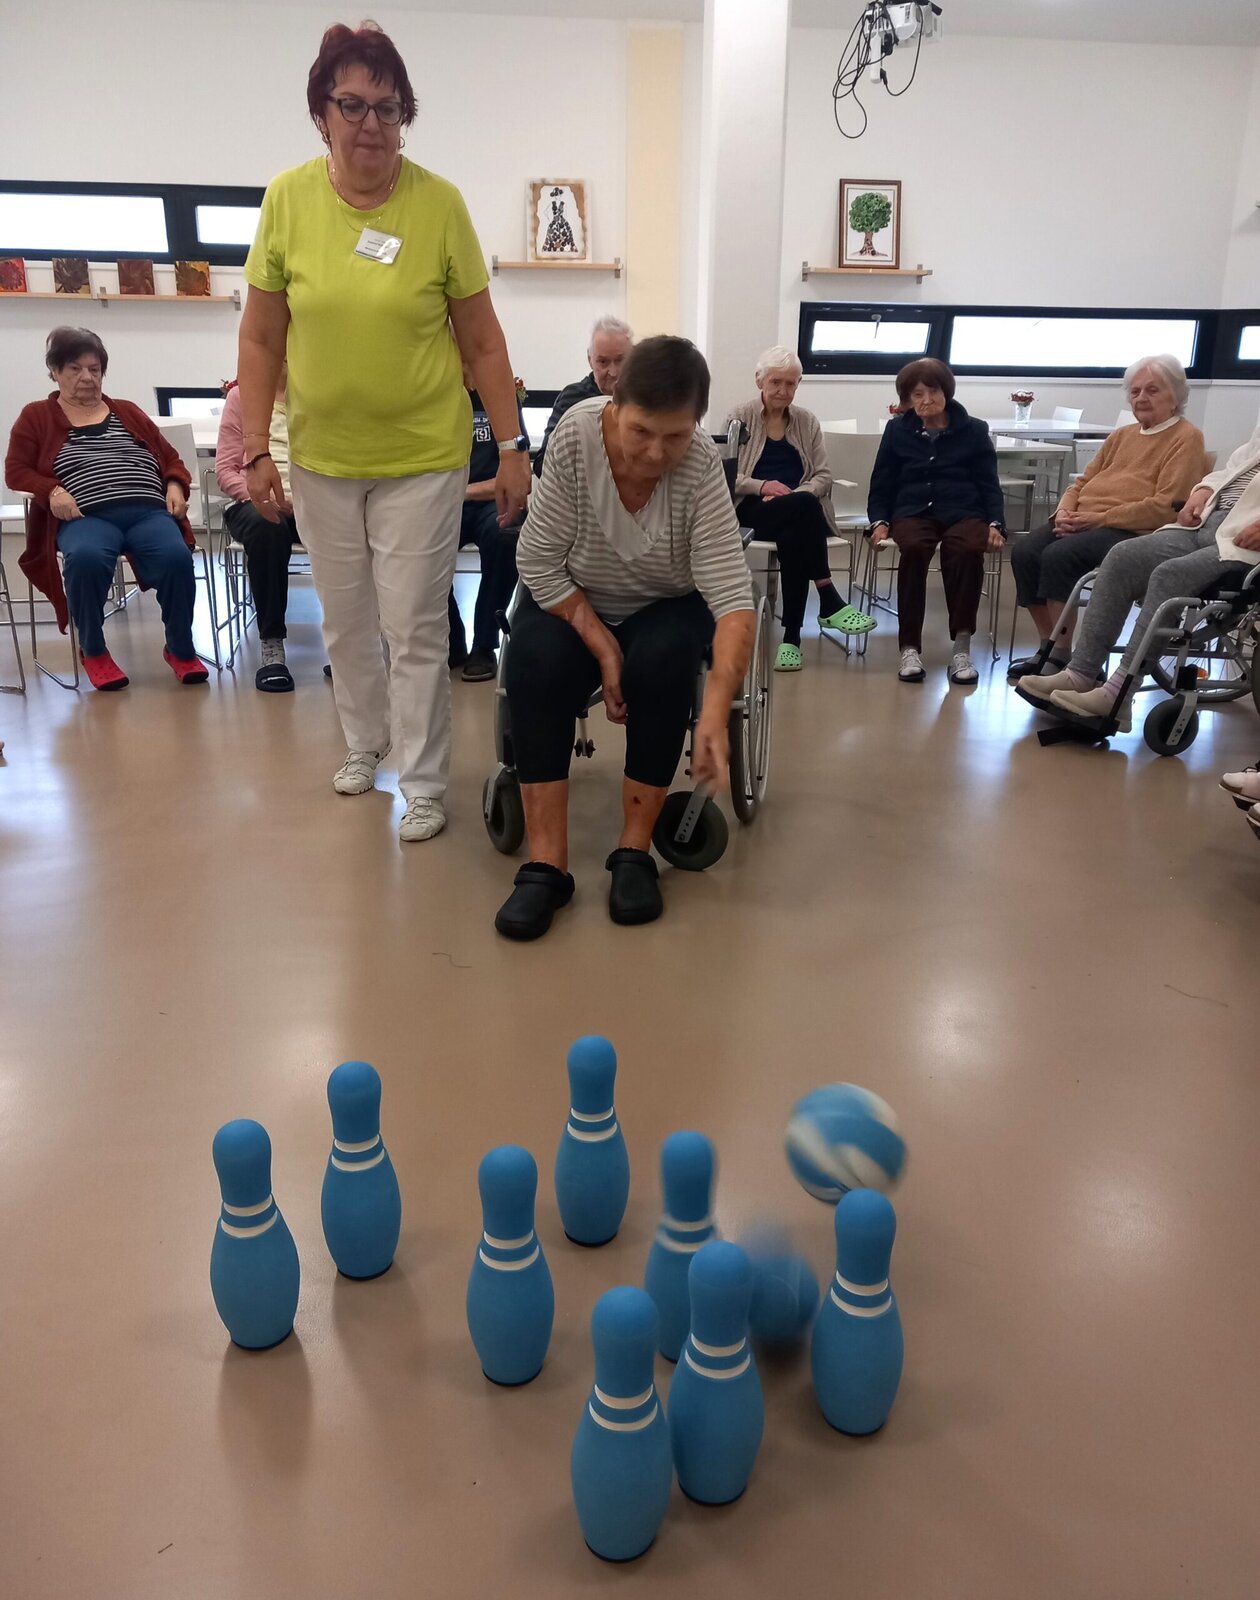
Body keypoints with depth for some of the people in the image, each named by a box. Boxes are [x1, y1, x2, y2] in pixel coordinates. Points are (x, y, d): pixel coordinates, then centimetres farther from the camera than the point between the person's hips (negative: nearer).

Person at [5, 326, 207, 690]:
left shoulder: (128, 412, 28)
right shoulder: (36, 416, 19)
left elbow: (170, 458, 26)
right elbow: (16, 470, 11)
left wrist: (175, 486, 3)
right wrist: (52, 491, -10)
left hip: (148, 511, 2)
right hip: (86, 517, -2)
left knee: (176, 557, -33)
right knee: (87, 558, -39)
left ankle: (181, 650, -12)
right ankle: (93, 652, -14)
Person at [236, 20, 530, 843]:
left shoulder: (440, 203, -10)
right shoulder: (287, 198, -5)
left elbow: (484, 341, -5)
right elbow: (261, 338, 0)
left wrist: (513, 445, -7)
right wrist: (256, 449, -2)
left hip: (422, 456, -2)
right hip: (320, 457, 3)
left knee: (415, 628, 2)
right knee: (345, 619, 16)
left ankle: (425, 784, 16)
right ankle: (364, 742, 39)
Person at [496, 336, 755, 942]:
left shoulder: (702, 467, -26)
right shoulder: (576, 433, -24)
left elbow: (732, 597, -33)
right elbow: (538, 560, -18)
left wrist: (715, 714, -45)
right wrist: (602, 646, -22)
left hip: (664, 608, 0)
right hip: (574, 601, 1)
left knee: (663, 661, -32)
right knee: (533, 661, -29)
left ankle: (634, 851, -17)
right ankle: (546, 864, -25)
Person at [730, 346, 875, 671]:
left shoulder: (807, 422, 14)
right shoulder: (740, 417, 6)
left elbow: (823, 476, 7)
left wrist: (794, 494, -13)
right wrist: (762, 486, -18)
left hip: (797, 513, 2)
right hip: (753, 510, -2)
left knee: (793, 536, -36)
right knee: (805, 505, -35)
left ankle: (792, 636, -33)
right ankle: (830, 601, -33)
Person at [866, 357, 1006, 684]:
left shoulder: (973, 430, 15)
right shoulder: (897, 430, 17)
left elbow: (989, 485, 12)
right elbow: (881, 486, 17)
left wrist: (995, 524, -6)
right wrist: (879, 522, -2)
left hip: (963, 512, 0)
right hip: (913, 511, 0)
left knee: (966, 548, -37)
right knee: (913, 546, -37)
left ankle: (962, 646, -30)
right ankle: (909, 647, -32)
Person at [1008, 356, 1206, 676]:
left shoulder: (1185, 438, 1)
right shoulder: (1121, 436, 25)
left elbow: (1165, 507, -11)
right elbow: (1082, 483, 24)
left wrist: (1100, 518, -16)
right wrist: (1065, 512, 1)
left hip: (1132, 531, -7)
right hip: (1083, 522, 7)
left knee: (1059, 555, -32)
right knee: (1024, 551, -19)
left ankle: (1065, 657, -23)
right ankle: (1049, 647, -12)